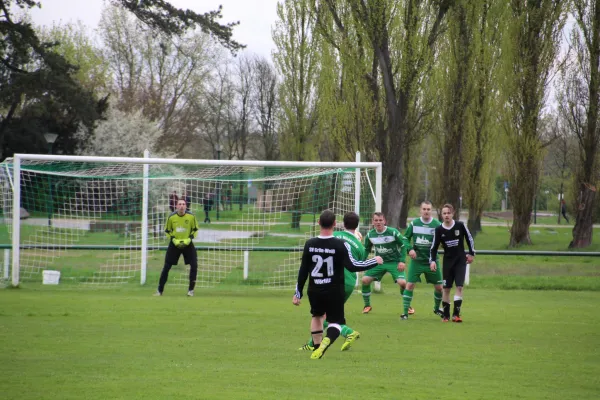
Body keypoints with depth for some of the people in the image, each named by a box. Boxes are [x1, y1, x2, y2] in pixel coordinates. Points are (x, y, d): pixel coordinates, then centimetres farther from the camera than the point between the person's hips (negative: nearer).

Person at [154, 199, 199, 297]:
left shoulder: (191, 217, -11)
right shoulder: (171, 217, -10)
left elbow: (195, 229, 3)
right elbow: (168, 231, 3)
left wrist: (189, 238, -13)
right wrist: (174, 239, -12)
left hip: (187, 244, 0)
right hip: (174, 244, 0)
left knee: (194, 265, -13)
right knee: (166, 267, -1)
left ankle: (191, 289, 1)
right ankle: (160, 290, 9)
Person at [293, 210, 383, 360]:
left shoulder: (309, 244, -4)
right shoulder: (341, 245, -14)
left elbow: (303, 271, 1)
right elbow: (352, 266, -19)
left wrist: (298, 293, 9)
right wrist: (374, 261, -6)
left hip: (314, 291, 3)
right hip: (334, 291, -3)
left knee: (317, 315, 28)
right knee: (336, 321, 7)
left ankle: (317, 346, 23)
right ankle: (326, 341, -25)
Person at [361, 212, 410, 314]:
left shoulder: (393, 232, -17)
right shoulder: (370, 235, -4)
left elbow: (404, 244, -8)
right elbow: (366, 249, 12)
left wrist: (402, 261, -14)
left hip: (394, 262, -4)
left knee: (402, 283, -22)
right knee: (365, 280, -12)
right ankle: (367, 305, 7)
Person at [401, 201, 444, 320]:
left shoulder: (437, 225, -6)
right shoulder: (414, 223, -2)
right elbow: (405, 238, 8)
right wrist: (409, 250, -9)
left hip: (432, 261, 0)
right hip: (416, 260, 0)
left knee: (439, 287, 5)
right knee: (409, 285, -9)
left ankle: (436, 308, 30)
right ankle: (405, 312, -2)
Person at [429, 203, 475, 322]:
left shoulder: (460, 225, -9)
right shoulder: (439, 230, -7)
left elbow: (469, 239, 6)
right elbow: (434, 247, -1)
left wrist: (471, 253, 11)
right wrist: (432, 261, -14)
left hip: (460, 260, -1)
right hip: (448, 261, 1)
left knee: (459, 286, -11)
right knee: (446, 288, 3)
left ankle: (456, 314, -11)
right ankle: (446, 315, 13)